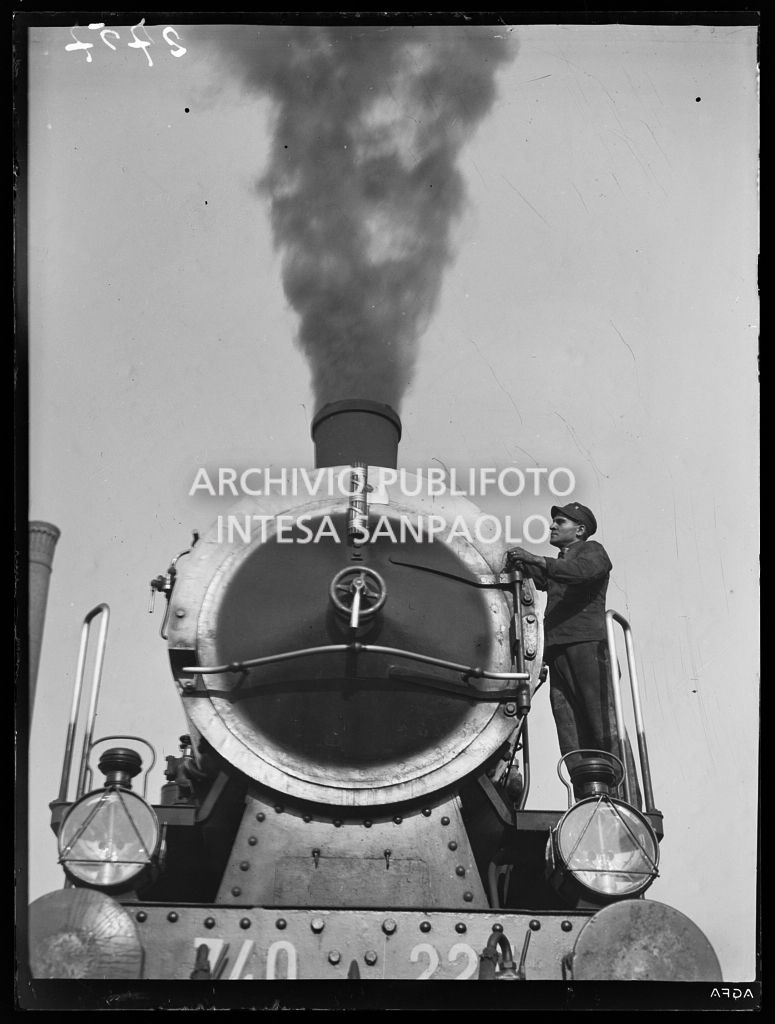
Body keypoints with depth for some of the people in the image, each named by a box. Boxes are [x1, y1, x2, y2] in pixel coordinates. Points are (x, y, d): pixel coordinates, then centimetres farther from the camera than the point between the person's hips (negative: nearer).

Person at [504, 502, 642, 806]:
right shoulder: (557, 564, 33)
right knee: (570, 736, -3)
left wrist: (536, 559, -20)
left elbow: (582, 570, -11)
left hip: (587, 642, -6)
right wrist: (521, 565, 2)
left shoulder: (593, 550, 11)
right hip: (557, 650, 7)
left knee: (605, 727, -13)